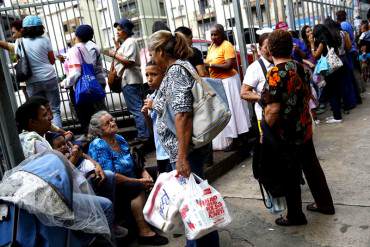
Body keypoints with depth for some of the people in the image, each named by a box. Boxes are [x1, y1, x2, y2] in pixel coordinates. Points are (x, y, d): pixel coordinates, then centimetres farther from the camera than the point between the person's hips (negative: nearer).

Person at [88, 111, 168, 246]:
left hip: (130, 181, 8)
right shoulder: (98, 146, -17)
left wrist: (144, 173, -8)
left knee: (150, 179, -7)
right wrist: (139, 181, -23)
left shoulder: (119, 139, 5)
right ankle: (144, 232, -22)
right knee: (138, 188, -28)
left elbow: (133, 162, 12)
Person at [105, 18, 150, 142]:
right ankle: (144, 133, 17)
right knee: (138, 108, 12)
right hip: (130, 80, 11)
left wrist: (114, 54, -13)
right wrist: (118, 48, 11)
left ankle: (143, 135, -6)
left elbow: (129, 61, -21)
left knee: (136, 109, -9)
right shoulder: (126, 42, 21)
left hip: (130, 80, -11)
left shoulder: (130, 42, -10)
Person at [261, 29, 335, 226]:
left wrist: (265, 133, -14)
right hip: (305, 128, 8)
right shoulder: (299, 66, 3)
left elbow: (273, 109, -25)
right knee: (311, 166, 21)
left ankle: (295, 216, 22)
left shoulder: (276, 73, -21)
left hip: (286, 135, -8)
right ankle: (324, 203, 37)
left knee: (290, 176, 7)